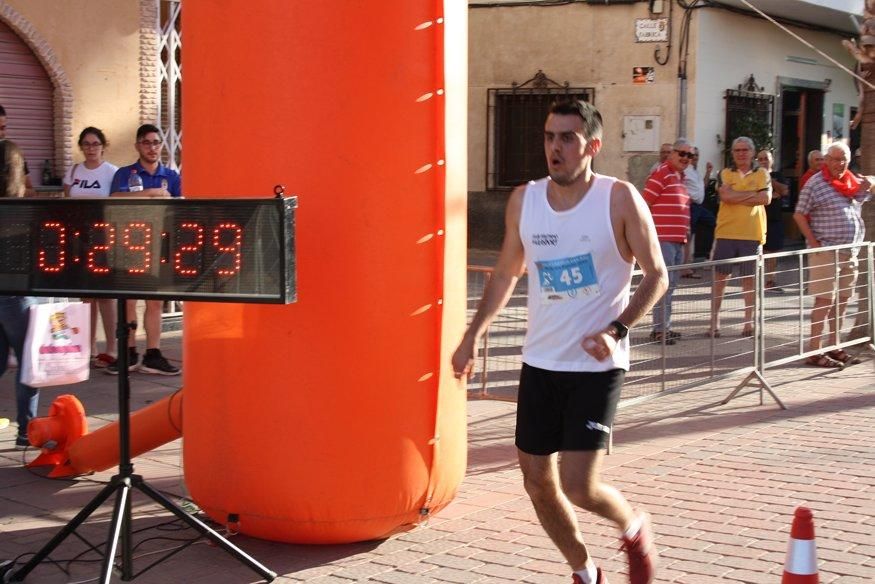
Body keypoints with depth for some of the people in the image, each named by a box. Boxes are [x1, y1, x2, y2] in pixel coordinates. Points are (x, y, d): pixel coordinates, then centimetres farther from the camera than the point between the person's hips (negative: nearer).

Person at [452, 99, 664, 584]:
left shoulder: (619, 199, -10)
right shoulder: (524, 200, 3)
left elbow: (656, 276, -5)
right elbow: (506, 274, 16)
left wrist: (617, 330, -18)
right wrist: (474, 334, 9)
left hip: (597, 366, -5)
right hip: (540, 362, 5)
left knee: (578, 486, -12)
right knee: (538, 483, 9)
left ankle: (634, 529, 21)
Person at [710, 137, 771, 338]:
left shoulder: (762, 174, 8)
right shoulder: (725, 174, 7)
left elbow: (766, 198, -9)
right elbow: (726, 196, -12)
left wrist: (737, 197, -10)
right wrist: (753, 193, -8)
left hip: (752, 234, 0)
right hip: (725, 233, 0)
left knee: (749, 279, 6)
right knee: (719, 277, 1)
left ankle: (748, 321, 15)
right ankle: (715, 321, 8)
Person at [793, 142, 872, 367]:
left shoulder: (854, 182, 11)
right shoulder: (815, 183, -6)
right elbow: (799, 215, -7)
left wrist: (870, 183, -2)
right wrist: (813, 242, -15)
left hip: (850, 253, 7)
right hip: (826, 253, -7)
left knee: (841, 301, 11)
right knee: (824, 301, -8)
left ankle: (835, 348, 20)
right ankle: (814, 352, -5)